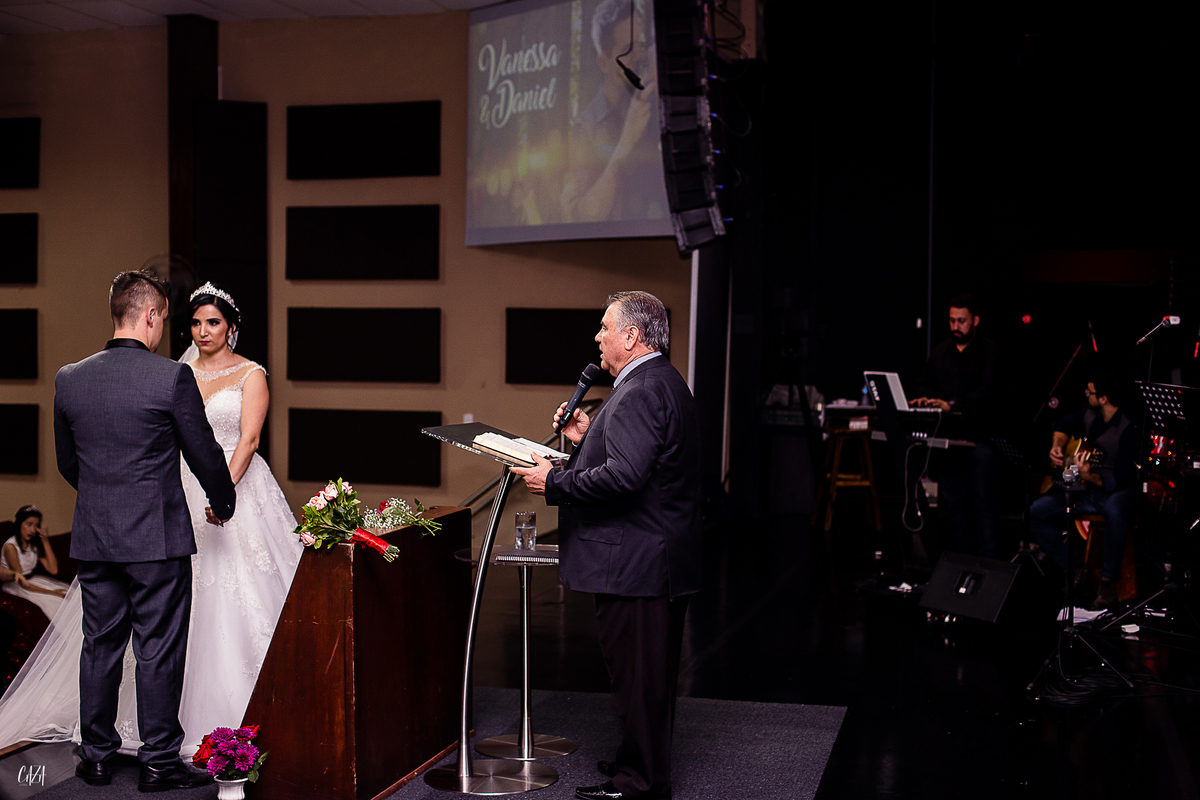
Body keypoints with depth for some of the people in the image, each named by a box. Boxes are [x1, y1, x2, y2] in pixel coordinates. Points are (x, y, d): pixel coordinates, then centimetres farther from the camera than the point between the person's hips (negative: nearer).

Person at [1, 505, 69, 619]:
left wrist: (45, 541, -13)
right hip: (13, 585, -7)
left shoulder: (34, 543, 1)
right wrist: (51, 592, -21)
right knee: (50, 601, -27)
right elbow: (23, 584, -20)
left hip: (31, 580, 8)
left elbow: (53, 570, -7)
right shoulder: (10, 547, -19)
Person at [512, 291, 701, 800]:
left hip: (635, 562, -11)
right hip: (665, 557, 11)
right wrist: (589, 438, 13)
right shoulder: (665, 383, 16)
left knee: (635, 673, -1)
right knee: (652, 672, 20)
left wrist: (555, 484, -20)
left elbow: (625, 474, -30)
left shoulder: (639, 392, -19)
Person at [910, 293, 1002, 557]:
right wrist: (924, 399, -8)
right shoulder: (940, 352, 16)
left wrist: (952, 405, -26)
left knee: (982, 500, -6)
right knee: (954, 501, 7)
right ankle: (962, 557, 15)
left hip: (978, 437, -5)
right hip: (946, 437, 5)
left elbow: (987, 391, -14)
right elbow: (925, 383, 16)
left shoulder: (989, 351, -2)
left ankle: (987, 559, -2)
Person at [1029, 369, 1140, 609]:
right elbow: (1062, 426, 25)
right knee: (1035, 512, -12)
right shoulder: (1089, 415, 1)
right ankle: (1074, 569, 1)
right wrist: (1057, 446, 6)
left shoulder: (1128, 430, -20)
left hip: (1118, 492, -7)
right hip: (1087, 491, 7)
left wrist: (1089, 476, -40)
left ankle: (1108, 581, -27)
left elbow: (1118, 481, -25)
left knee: (1113, 511, -43)